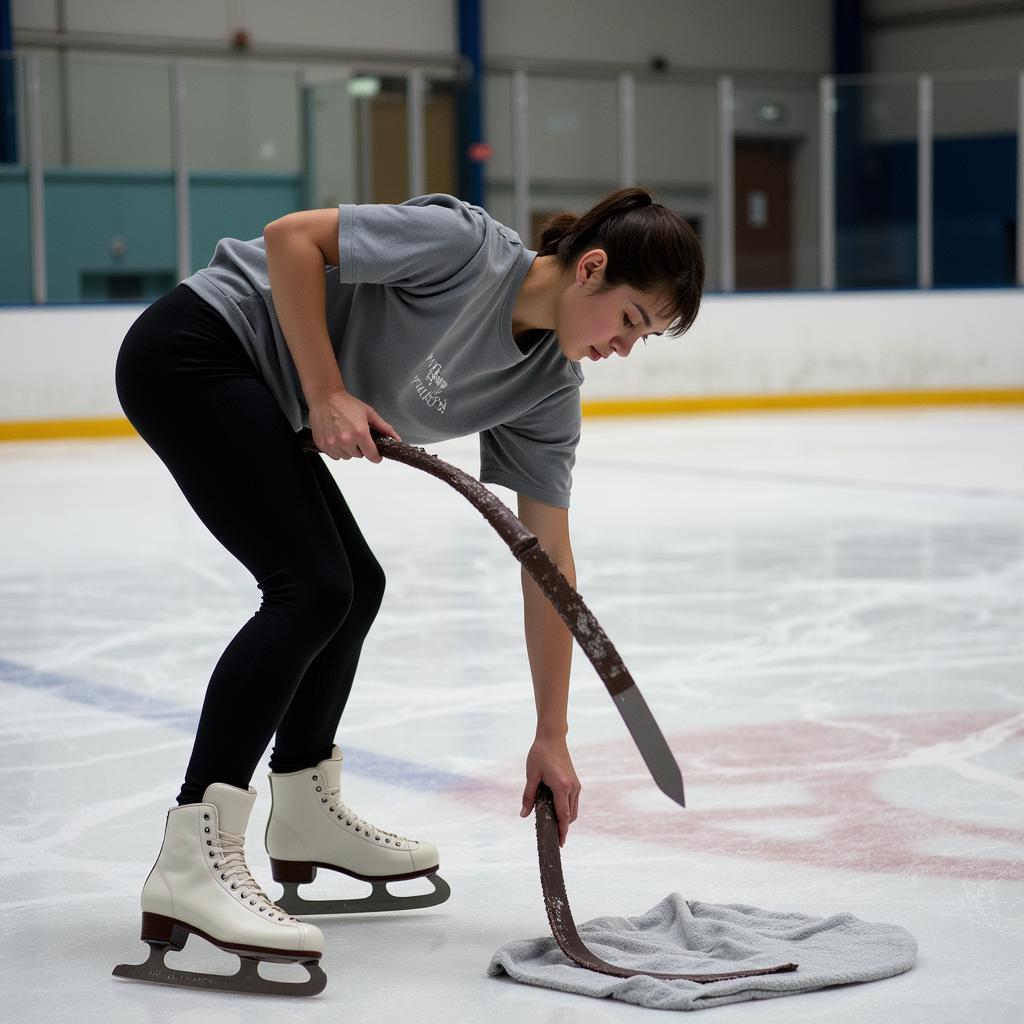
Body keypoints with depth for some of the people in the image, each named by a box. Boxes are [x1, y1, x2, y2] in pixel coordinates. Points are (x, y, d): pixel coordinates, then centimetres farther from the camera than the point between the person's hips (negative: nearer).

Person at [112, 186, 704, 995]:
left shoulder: (550, 389, 1)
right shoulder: (469, 247, -22)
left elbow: (548, 560, 2)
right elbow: (291, 238, -20)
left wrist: (553, 737, 3)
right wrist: (327, 393, -21)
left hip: (256, 397, 9)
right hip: (192, 351, -9)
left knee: (354, 586, 16)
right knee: (312, 587, -19)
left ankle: (305, 816, 36)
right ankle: (190, 867, -24)